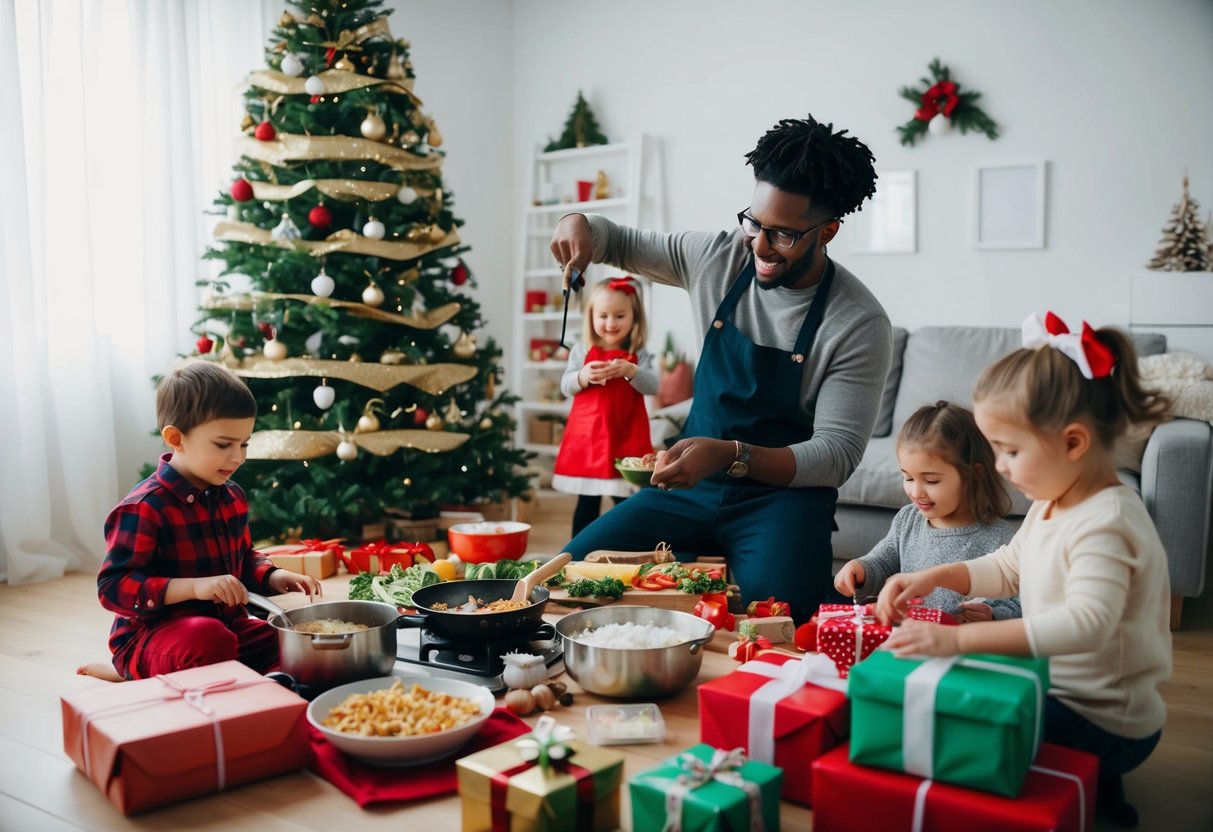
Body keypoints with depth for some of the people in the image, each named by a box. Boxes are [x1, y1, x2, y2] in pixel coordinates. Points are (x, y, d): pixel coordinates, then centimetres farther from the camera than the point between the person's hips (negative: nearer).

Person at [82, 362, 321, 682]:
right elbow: (112, 586, -19)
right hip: (152, 633, -10)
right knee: (206, 639, -41)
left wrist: (272, 577, 2)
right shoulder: (144, 508, -15)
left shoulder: (232, 497, 10)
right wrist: (194, 587, -30)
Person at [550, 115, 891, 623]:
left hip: (784, 494, -4)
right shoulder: (717, 257, 0)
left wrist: (730, 456, -31)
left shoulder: (860, 324, -13)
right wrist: (579, 225, -10)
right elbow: (622, 244, 15)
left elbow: (837, 454, -16)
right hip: (693, 485, 4)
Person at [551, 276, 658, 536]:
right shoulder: (582, 351, 4)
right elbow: (566, 387, 0)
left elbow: (653, 387, -8)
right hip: (587, 436, 0)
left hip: (627, 439, 0)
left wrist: (630, 371, -25)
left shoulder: (639, 355, 2)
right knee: (587, 503, 8)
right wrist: (584, 376, -20)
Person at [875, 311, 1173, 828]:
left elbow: (1087, 622, -43)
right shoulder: (1052, 505, 2)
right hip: (1062, 689, 9)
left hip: (1105, 723, -9)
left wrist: (960, 638, -50)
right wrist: (934, 577, -1)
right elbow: (1007, 568, 17)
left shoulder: (1104, 524, -27)